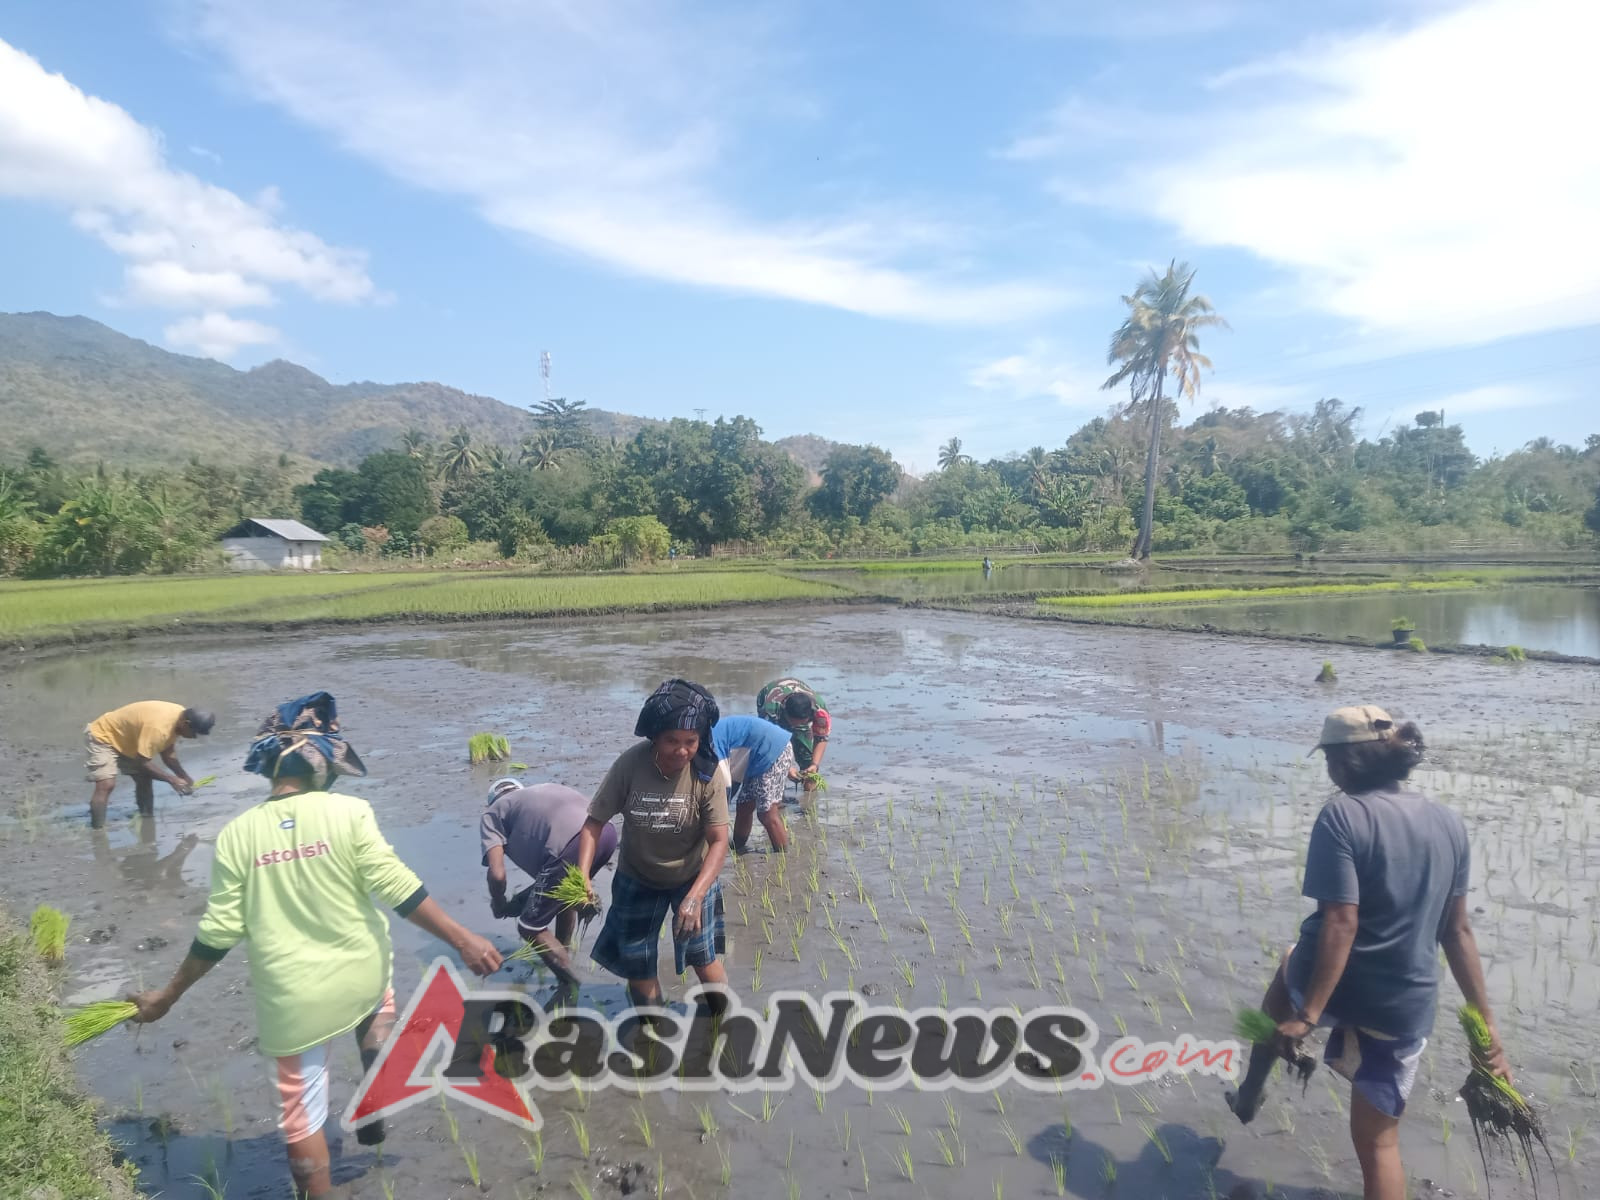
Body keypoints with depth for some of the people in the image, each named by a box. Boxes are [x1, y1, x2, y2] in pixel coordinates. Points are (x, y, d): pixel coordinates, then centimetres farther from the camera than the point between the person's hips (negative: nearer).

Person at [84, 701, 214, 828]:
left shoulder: (180, 716, -12)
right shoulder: (158, 727, -39)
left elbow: (168, 752, -1)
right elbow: (143, 762, -32)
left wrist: (184, 777, -9)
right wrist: (172, 780, -27)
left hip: (124, 738, 9)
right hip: (102, 736, -9)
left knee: (145, 778, 6)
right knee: (106, 785, -21)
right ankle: (97, 831, -17)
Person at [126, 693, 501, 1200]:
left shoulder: (237, 833, -7)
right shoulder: (349, 812, -14)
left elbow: (219, 932, -3)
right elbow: (399, 888, -16)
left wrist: (168, 996, 13)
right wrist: (463, 940, -9)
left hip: (291, 999, 0)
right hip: (361, 977, 0)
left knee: (302, 1111, 16)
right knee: (377, 1005, 36)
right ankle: (376, 1116, 39)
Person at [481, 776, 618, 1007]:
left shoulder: (492, 813, 23)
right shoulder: (540, 792, 39)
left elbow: (497, 874, 8)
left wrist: (499, 905, 29)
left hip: (571, 846, -7)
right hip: (607, 832, 7)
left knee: (530, 927, 12)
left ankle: (569, 987, 14)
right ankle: (562, 957, 53)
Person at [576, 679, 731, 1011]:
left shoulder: (709, 772, -26)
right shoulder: (630, 764, -25)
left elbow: (719, 841, -25)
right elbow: (595, 822, -16)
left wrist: (695, 896, -37)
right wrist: (582, 875, -30)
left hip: (693, 876, -1)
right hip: (637, 878, 2)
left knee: (703, 960, 1)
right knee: (637, 966, 12)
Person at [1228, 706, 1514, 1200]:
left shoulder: (1342, 816, -17)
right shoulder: (1449, 824, 3)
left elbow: (1341, 923, -23)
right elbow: (1457, 931, 6)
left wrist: (1307, 1015, -21)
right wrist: (1485, 1020, 13)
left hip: (1335, 988, -4)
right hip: (1407, 1007, 4)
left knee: (1291, 965, 34)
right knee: (1379, 1142, 18)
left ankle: (1249, 1095, 45)